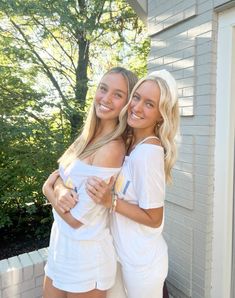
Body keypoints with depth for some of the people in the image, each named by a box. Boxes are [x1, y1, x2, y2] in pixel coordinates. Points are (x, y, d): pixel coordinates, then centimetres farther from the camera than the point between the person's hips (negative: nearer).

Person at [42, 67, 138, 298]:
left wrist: (48, 189, -7)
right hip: (61, 245, 7)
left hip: (85, 254, -7)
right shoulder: (91, 137, 1)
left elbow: (77, 218, -22)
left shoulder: (111, 149, -26)